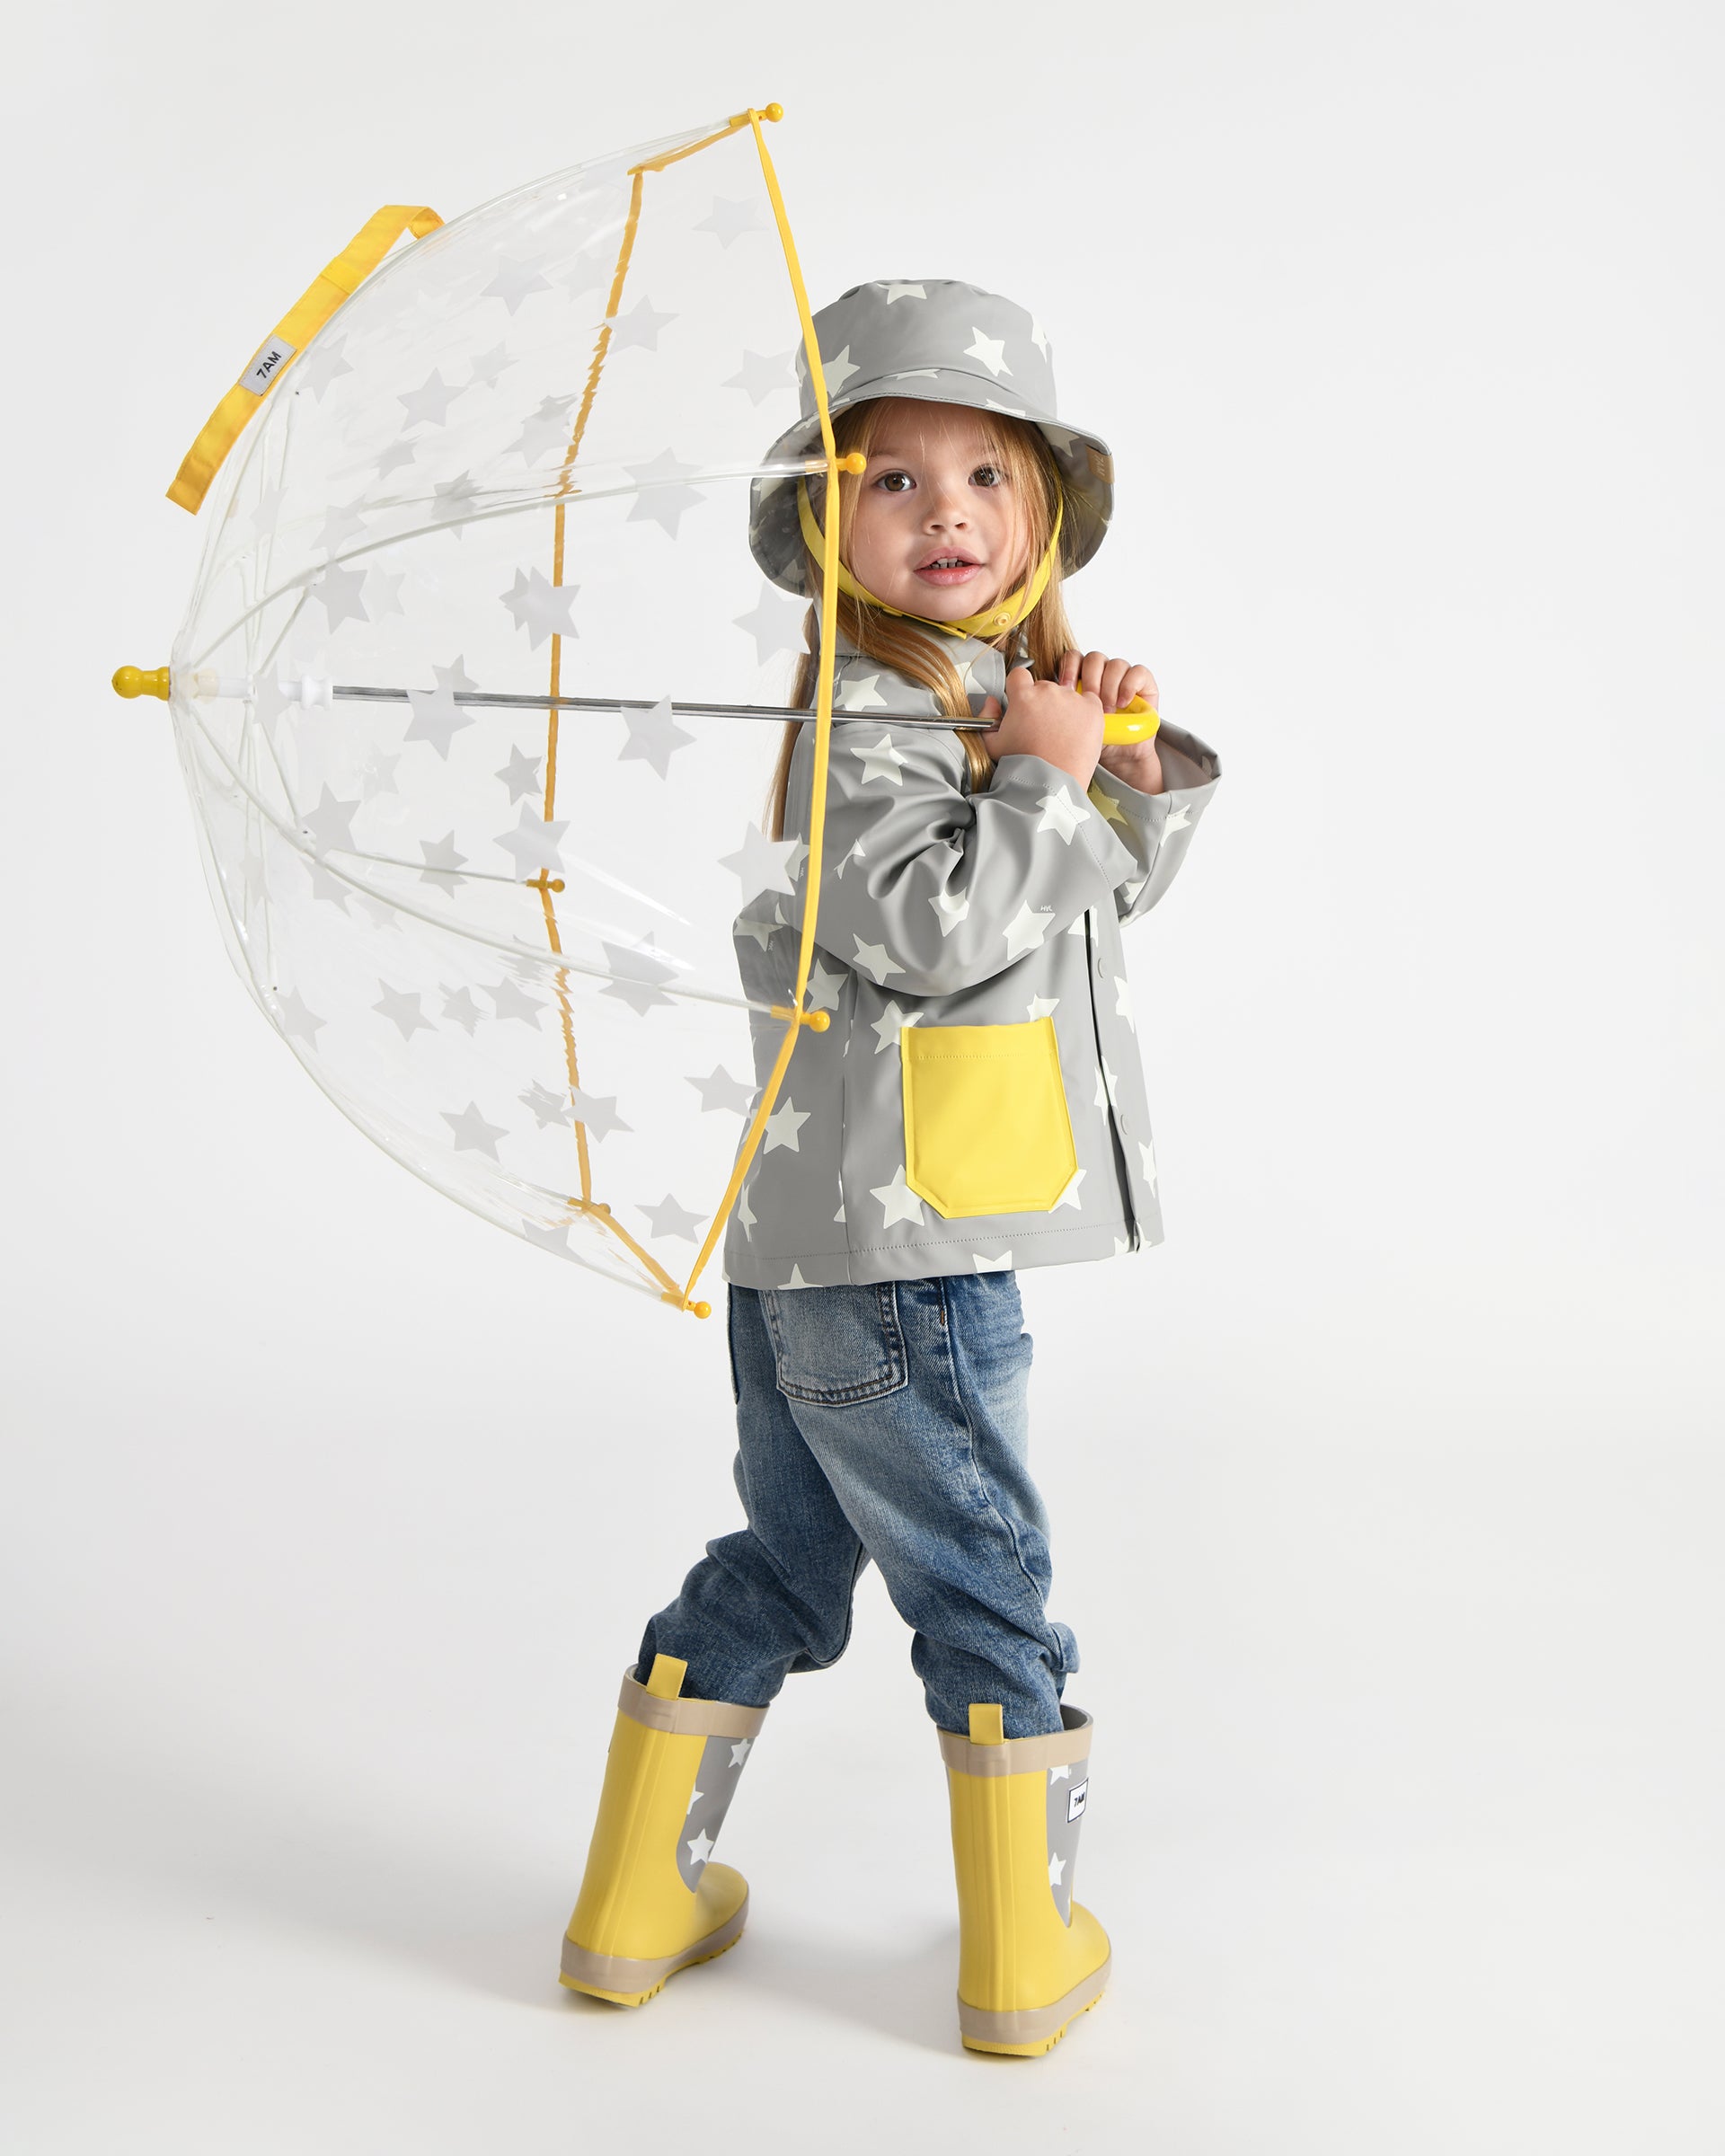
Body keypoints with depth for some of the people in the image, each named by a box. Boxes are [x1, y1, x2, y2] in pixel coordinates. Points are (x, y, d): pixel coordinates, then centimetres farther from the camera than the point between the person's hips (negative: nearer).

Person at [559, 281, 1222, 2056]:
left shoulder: (1006, 677, 16)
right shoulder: (867, 708, -12)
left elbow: (1111, 885, 19)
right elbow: (934, 926, -24)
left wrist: (1132, 761, 1)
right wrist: (1047, 775, -14)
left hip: (816, 1240, 10)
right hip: (895, 1243, -10)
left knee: (783, 1564, 19)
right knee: (982, 1587, 4)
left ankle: (637, 1906, 31)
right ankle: (1024, 1956, 21)